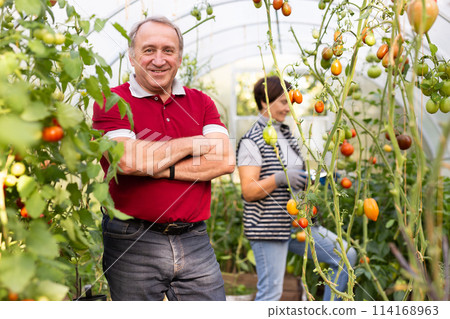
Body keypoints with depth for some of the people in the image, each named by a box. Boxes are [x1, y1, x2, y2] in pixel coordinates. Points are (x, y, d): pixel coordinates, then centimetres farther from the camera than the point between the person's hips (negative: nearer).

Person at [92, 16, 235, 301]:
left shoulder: (201, 102, 10)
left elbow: (226, 161, -4)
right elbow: (128, 160, -19)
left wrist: (158, 168, -13)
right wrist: (196, 143, -8)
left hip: (195, 242, 4)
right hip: (133, 245, -3)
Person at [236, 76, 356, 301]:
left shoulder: (286, 134, 15)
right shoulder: (251, 141, -11)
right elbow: (248, 192, -17)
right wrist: (280, 178, -28)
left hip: (297, 223, 8)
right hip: (268, 228, -8)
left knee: (347, 256, 5)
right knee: (271, 292, -4)